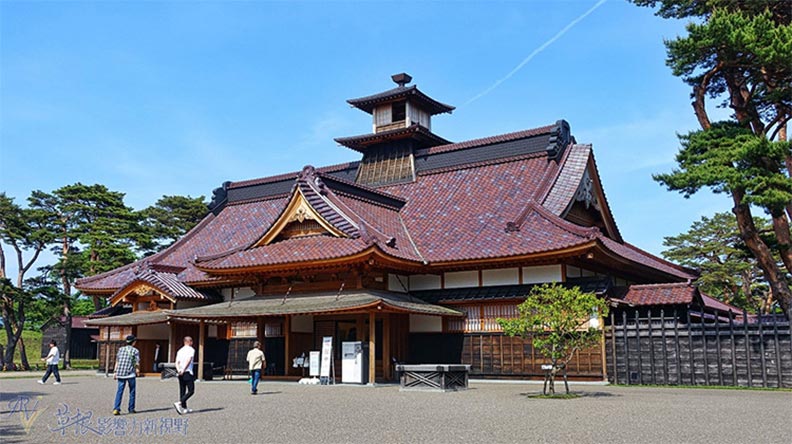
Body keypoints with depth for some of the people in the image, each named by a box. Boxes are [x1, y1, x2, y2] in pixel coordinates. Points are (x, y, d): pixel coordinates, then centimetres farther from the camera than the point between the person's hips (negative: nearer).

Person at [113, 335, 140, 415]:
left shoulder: (121, 349, 11)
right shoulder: (135, 351, -2)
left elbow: (117, 361, 9)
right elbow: (137, 363, -4)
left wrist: (115, 372, 10)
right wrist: (137, 370, 14)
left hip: (120, 373, 3)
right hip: (130, 373, -3)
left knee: (119, 391, 2)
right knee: (132, 391, 11)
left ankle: (116, 409, -11)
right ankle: (131, 409, 16)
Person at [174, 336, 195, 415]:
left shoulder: (180, 351, 15)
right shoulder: (191, 350, -3)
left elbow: (177, 362, 4)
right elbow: (189, 360, -17)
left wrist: (178, 370, -7)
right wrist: (184, 370, -19)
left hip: (180, 374, 7)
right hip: (188, 373, -7)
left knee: (182, 391, 11)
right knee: (191, 391, -2)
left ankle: (184, 408, 15)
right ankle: (179, 403, -18)